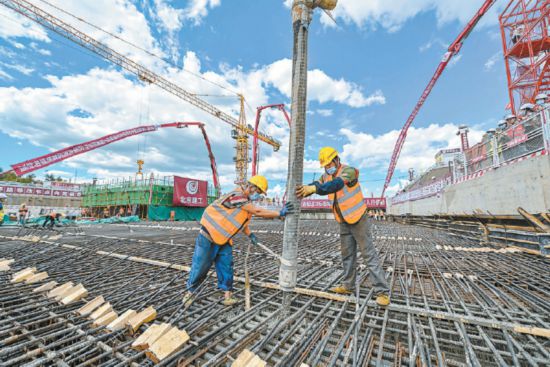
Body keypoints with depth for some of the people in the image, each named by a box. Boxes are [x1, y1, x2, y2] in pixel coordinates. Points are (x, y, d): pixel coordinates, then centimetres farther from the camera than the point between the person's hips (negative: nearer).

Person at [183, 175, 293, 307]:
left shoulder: (247, 201, 6)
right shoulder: (236, 195, -25)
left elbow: (241, 220, 15)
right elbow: (257, 211, -30)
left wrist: (249, 234, 2)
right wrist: (280, 214, -28)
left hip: (224, 240, 8)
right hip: (208, 238, -8)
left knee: (226, 267, 6)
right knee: (200, 267, 7)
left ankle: (227, 294, 17)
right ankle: (190, 291, 29)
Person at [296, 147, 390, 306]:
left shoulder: (349, 171, -21)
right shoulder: (326, 176, 2)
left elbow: (336, 185, -39)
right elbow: (316, 185, -12)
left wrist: (314, 188, -51)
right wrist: (303, 189, -34)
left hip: (358, 219, -6)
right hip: (344, 222, 7)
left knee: (369, 254, -2)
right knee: (347, 255, 14)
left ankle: (382, 291, 7)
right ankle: (348, 285, 27)